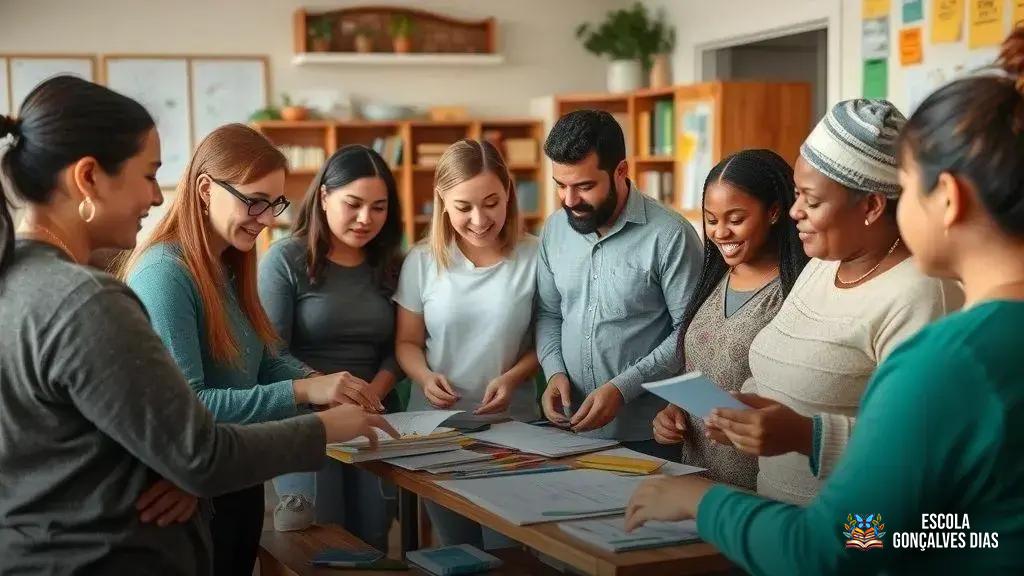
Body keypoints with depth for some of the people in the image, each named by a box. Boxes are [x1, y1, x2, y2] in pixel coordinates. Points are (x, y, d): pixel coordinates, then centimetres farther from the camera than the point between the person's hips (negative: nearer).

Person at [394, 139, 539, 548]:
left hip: (512, 425, -1)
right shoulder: (422, 261, -3)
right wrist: (425, 377, -15)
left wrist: (513, 377, -16)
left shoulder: (534, 258, -7)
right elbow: (407, 341, 5)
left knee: (506, 550, 3)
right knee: (456, 549, 15)